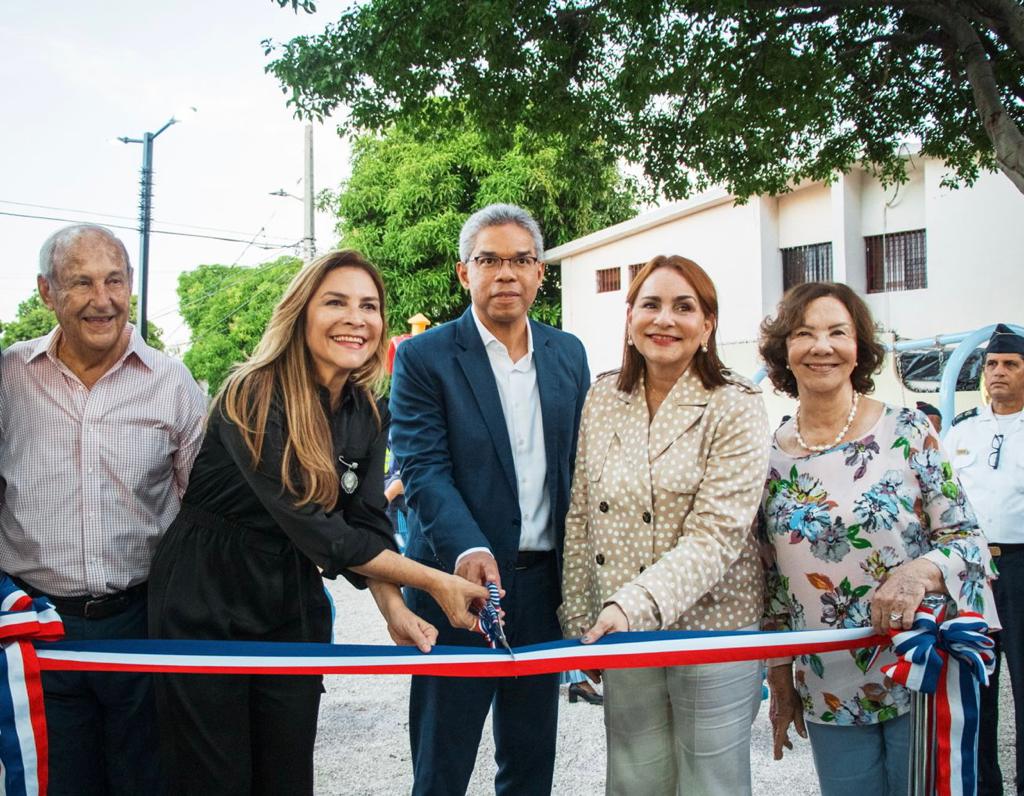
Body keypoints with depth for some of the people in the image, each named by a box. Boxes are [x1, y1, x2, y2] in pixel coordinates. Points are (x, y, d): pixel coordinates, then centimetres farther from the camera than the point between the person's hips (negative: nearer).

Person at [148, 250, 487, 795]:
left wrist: (394, 609, -20)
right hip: (206, 605, -5)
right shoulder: (253, 397, -21)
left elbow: (367, 522, -2)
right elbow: (315, 529, -25)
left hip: (294, 609, 6)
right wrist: (435, 583, -24)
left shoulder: (368, 414, 0)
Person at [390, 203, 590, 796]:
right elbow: (424, 468, -15)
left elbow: (579, 461, 11)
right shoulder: (424, 358, -6)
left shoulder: (568, 354, 8)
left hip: (546, 585, 4)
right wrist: (468, 550, -31)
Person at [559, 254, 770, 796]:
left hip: (711, 630, -3)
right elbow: (580, 518, 7)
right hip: (619, 632, 4)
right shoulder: (602, 399, 4)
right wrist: (579, 622, 5)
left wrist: (634, 605, -28)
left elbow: (714, 538, -17)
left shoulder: (736, 410, -10)